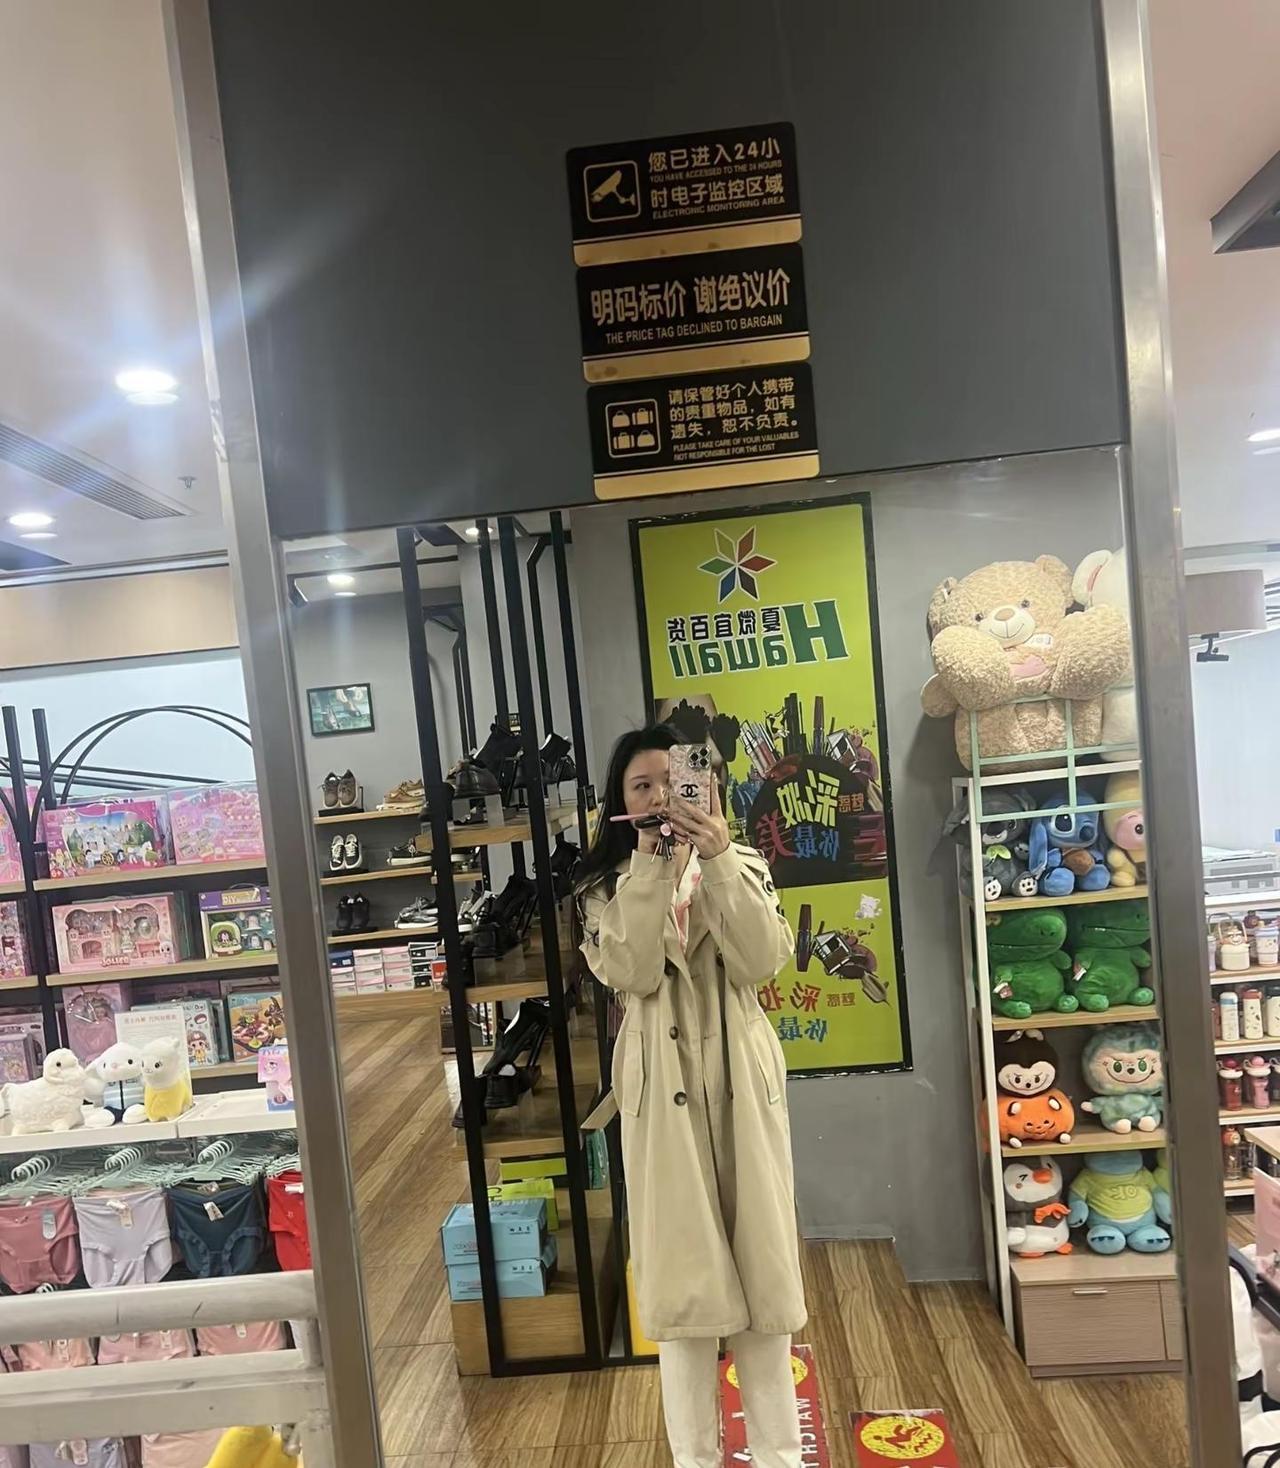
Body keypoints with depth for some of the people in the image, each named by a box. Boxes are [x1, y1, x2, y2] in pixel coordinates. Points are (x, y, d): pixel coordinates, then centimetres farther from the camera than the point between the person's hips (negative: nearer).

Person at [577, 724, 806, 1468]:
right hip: (663, 1084, -1)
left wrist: (718, 860, -21)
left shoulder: (743, 865, 4)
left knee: (761, 1257, 10)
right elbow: (633, 973, -15)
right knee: (681, 1267, 6)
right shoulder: (606, 887, 2)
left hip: (742, 1077, 1)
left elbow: (764, 960, -12)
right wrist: (650, 866, -20)